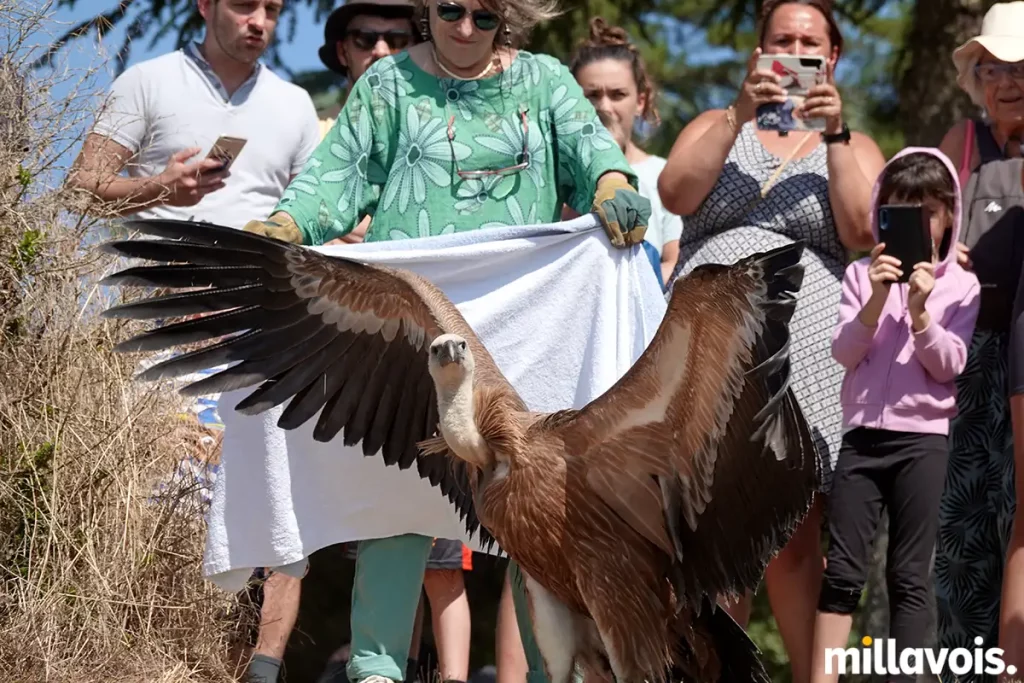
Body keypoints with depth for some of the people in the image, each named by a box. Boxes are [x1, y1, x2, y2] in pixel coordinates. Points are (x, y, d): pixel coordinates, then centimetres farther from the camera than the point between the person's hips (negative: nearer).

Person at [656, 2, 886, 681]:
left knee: (792, 536, -9)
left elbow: (863, 232, -3)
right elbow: (675, 194, -4)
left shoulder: (854, 148, 16)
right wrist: (741, 113, -11)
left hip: (800, 357, -1)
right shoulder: (716, 127, 17)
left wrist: (834, 135, -9)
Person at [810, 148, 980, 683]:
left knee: (908, 575, 1)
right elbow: (843, 353, -2)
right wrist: (876, 300, -16)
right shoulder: (862, 273, 7)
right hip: (863, 435, 1)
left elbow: (948, 367, -5)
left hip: (925, 440, -1)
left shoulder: (961, 285, 3)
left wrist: (919, 310, -18)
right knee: (842, 570, -1)